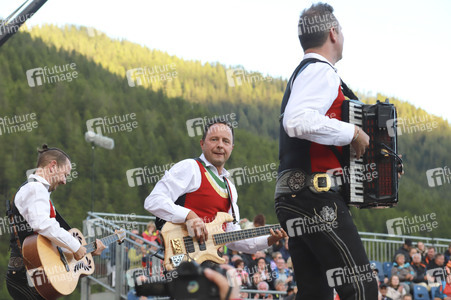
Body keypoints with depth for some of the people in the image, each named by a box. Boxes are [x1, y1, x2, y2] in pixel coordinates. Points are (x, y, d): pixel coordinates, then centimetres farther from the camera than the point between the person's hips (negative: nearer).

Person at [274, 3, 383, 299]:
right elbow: (297, 121, -27)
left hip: (292, 197, 10)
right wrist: (353, 132, -17)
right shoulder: (320, 71, -8)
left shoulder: (301, 74, 24)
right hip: (317, 198, -10)